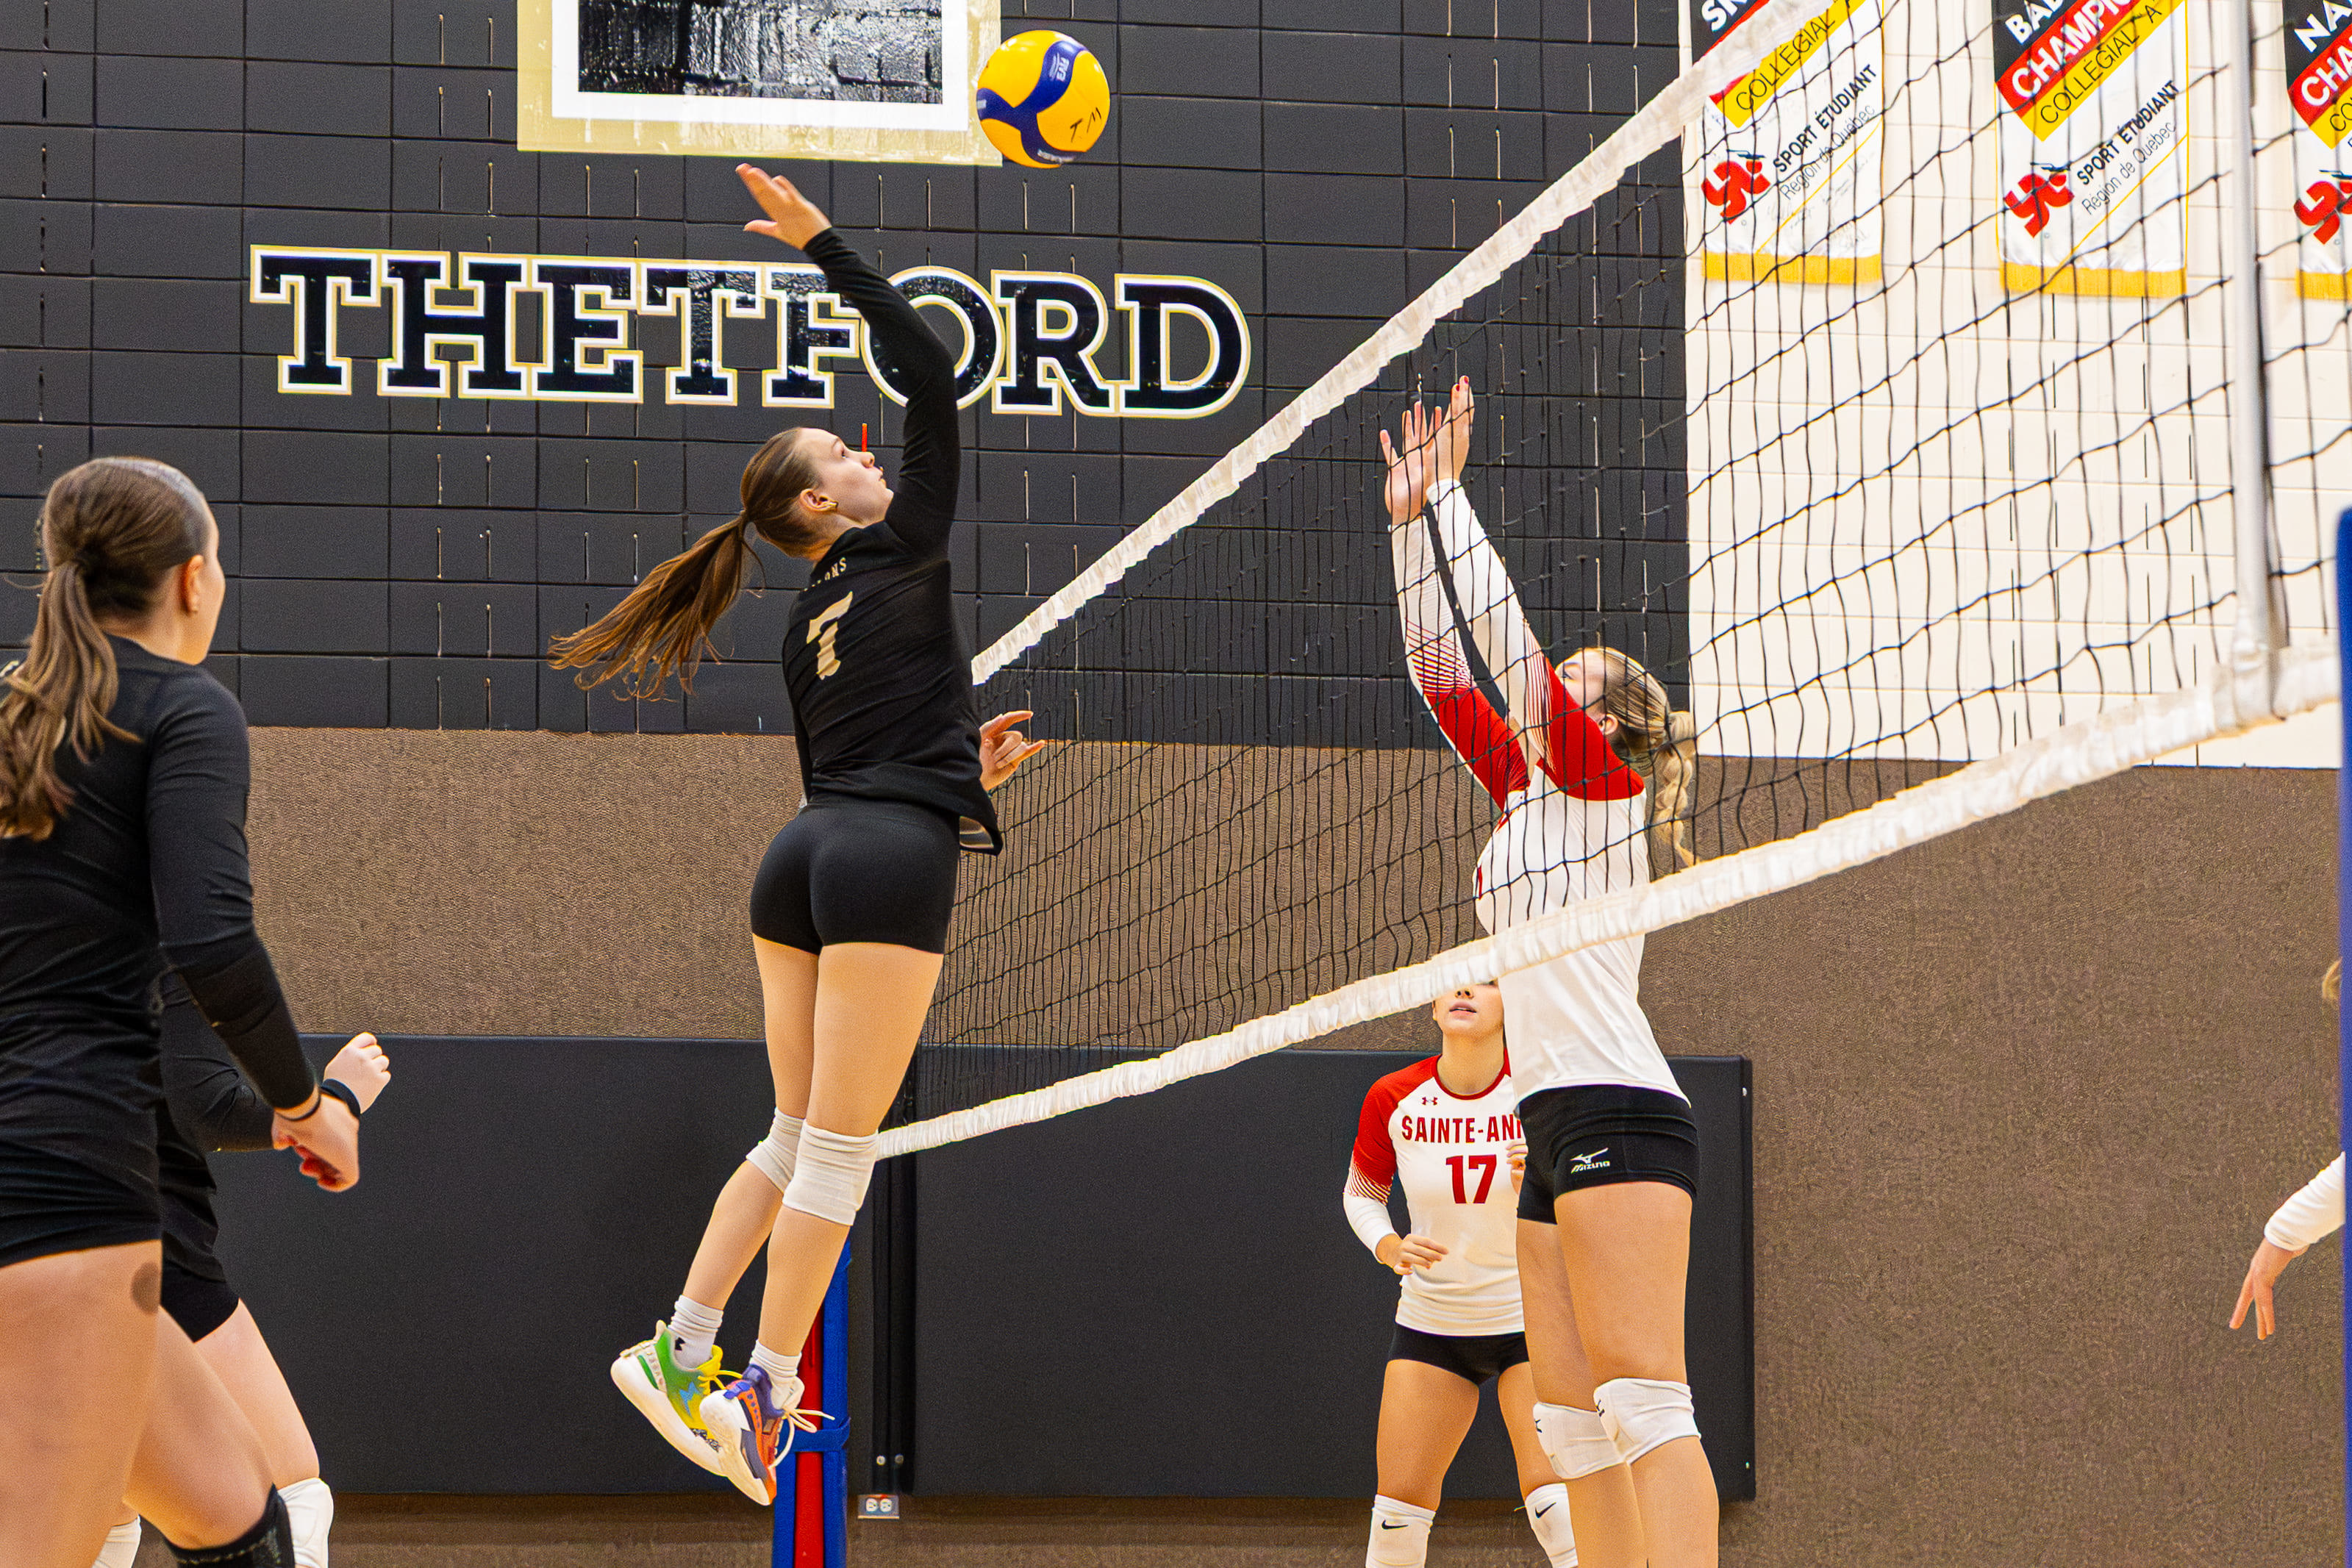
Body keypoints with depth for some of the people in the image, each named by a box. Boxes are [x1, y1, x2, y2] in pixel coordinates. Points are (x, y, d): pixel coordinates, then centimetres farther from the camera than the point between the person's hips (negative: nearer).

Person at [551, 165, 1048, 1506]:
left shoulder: (807, 626, 20)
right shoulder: (904, 547, 1)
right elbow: (932, 375, -3)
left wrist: (962, 765, 28)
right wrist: (826, 246, -1)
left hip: (807, 852, 8)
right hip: (893, 856, -8)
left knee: (797, 1136, 16)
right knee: (839, 1145, -5)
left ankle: (682, 1350, 14)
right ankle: (765, 1391, -5)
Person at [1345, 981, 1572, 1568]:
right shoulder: (1392, 1099, -9)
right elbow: (1361, 1193, 8)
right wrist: (1391, 1248, -13)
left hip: (1532, 1315, -2)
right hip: (1431, 1317, 3)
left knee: (1555, 1501, -18)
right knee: (1399, 1503, -2)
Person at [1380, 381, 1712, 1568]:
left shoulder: (1604, 779, -1)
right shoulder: (1521, 789, 20)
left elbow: (1509, 636, -7)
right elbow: (1440, 670, 21)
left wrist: (1449, 497, -3)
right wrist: (1409, 521, 17)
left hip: (1618, 1113, -9)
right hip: (1553, 1125, 9)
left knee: (1643, 1399, -18)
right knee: (1572, 1427, 3)